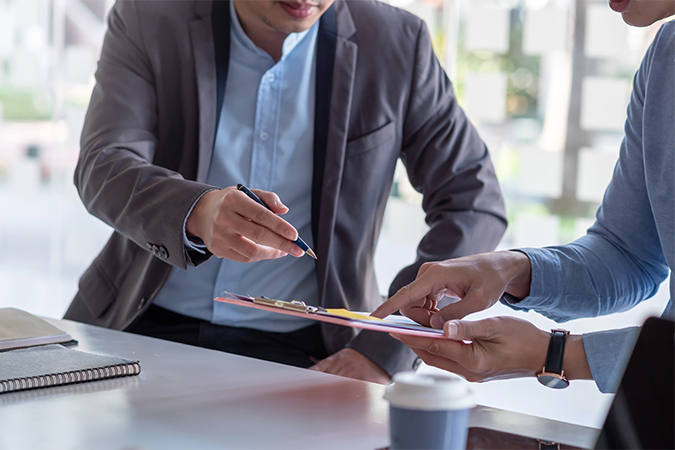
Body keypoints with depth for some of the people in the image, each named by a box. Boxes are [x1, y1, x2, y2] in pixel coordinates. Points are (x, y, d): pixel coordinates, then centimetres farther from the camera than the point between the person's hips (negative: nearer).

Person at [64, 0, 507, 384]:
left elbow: (475, 203, -1)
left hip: (298, 348, -1)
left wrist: (381, 352, -12)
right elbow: (102, 172, -15)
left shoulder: (397, 45, -2)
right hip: (145, 323, 2)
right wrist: (197, 213, -39)